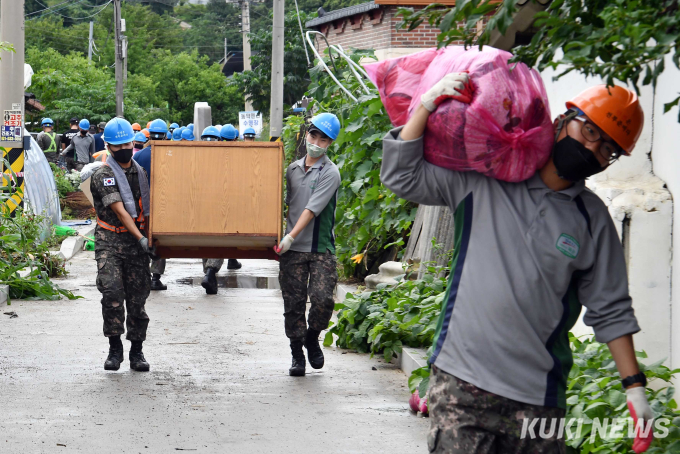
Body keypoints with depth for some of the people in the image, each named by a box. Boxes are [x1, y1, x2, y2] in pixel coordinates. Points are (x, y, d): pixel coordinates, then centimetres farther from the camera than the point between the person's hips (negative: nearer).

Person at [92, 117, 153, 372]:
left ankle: (136, 352, 13)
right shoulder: (104, 176, -6)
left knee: (138, 297, 3)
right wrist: (140, 238, -22)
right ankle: (115, 348, -7)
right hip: (110, 241, -5)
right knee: (112, 291, -19)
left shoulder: (140, 172, 14)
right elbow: (119, 211, -15)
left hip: (137, 241, 5)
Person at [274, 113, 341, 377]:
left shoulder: (330, 173, -5)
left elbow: (312, 209, -13)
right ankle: (297, 355, 14)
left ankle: (312, 338, 11)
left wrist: (291, 237, -19)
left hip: (321, 249, -4)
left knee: (323, 299, -16)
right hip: (292, 249, 4)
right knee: (293, 303, 3)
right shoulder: (293, 169, 12)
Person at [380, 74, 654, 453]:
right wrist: (427, 105, -2)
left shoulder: (593, 219, 7)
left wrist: (635, 386, 6)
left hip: (538, 396, 1)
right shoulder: (482, 180, 5)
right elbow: (402, 176, 7)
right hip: (461, 381, -1)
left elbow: (610, 310, 11)